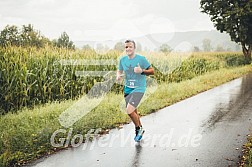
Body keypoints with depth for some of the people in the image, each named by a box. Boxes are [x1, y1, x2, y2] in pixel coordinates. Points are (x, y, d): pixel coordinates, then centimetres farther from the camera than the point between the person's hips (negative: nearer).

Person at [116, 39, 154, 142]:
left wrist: (142, 71, -24)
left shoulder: (141, 59, -11)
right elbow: (119, 70, 18)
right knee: (133, 112, 16)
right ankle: (139, 130, 39)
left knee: (129, 111, -18)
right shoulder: (122, 60, 2)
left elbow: (152, 71, -6)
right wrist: (118, 76, -5)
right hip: (127, 88, 6)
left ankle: (139, 129, 7)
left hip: (139, 89, -5)